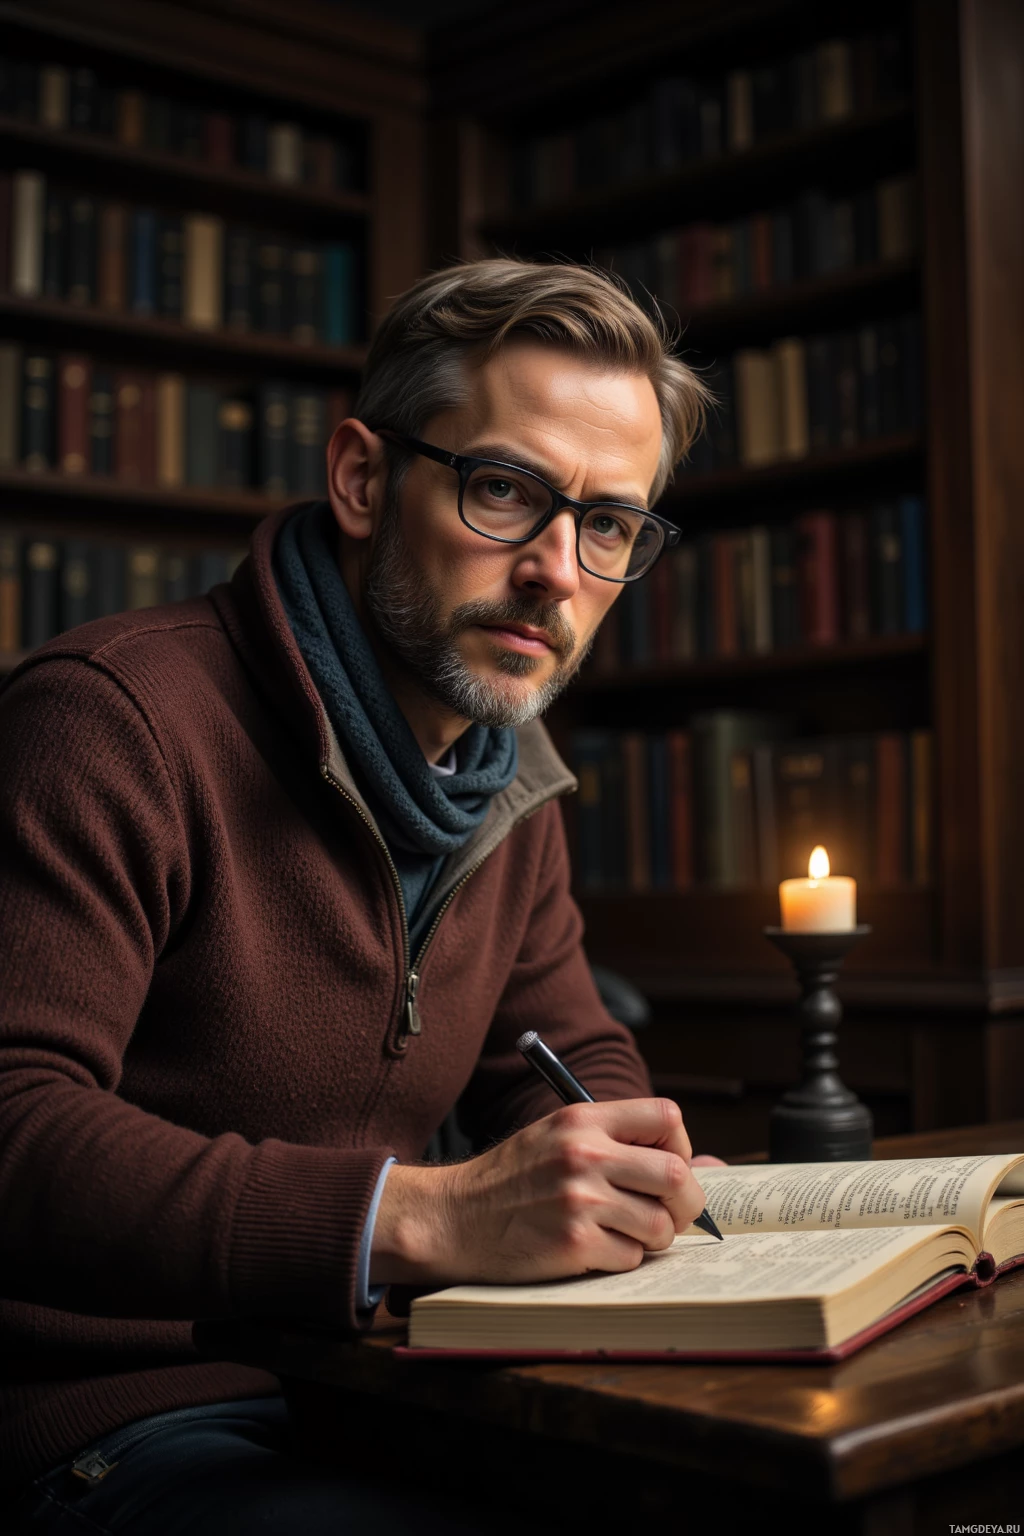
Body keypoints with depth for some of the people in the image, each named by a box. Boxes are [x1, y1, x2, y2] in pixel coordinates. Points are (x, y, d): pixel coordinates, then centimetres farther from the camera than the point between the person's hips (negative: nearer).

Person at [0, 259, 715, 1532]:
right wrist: (426, 1214, -35)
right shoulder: (109, 721, -18)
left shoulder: (512, 789, 11)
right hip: (112, 1418, -8)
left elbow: (574, 1053, 21)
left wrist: (614, 1168, -4)